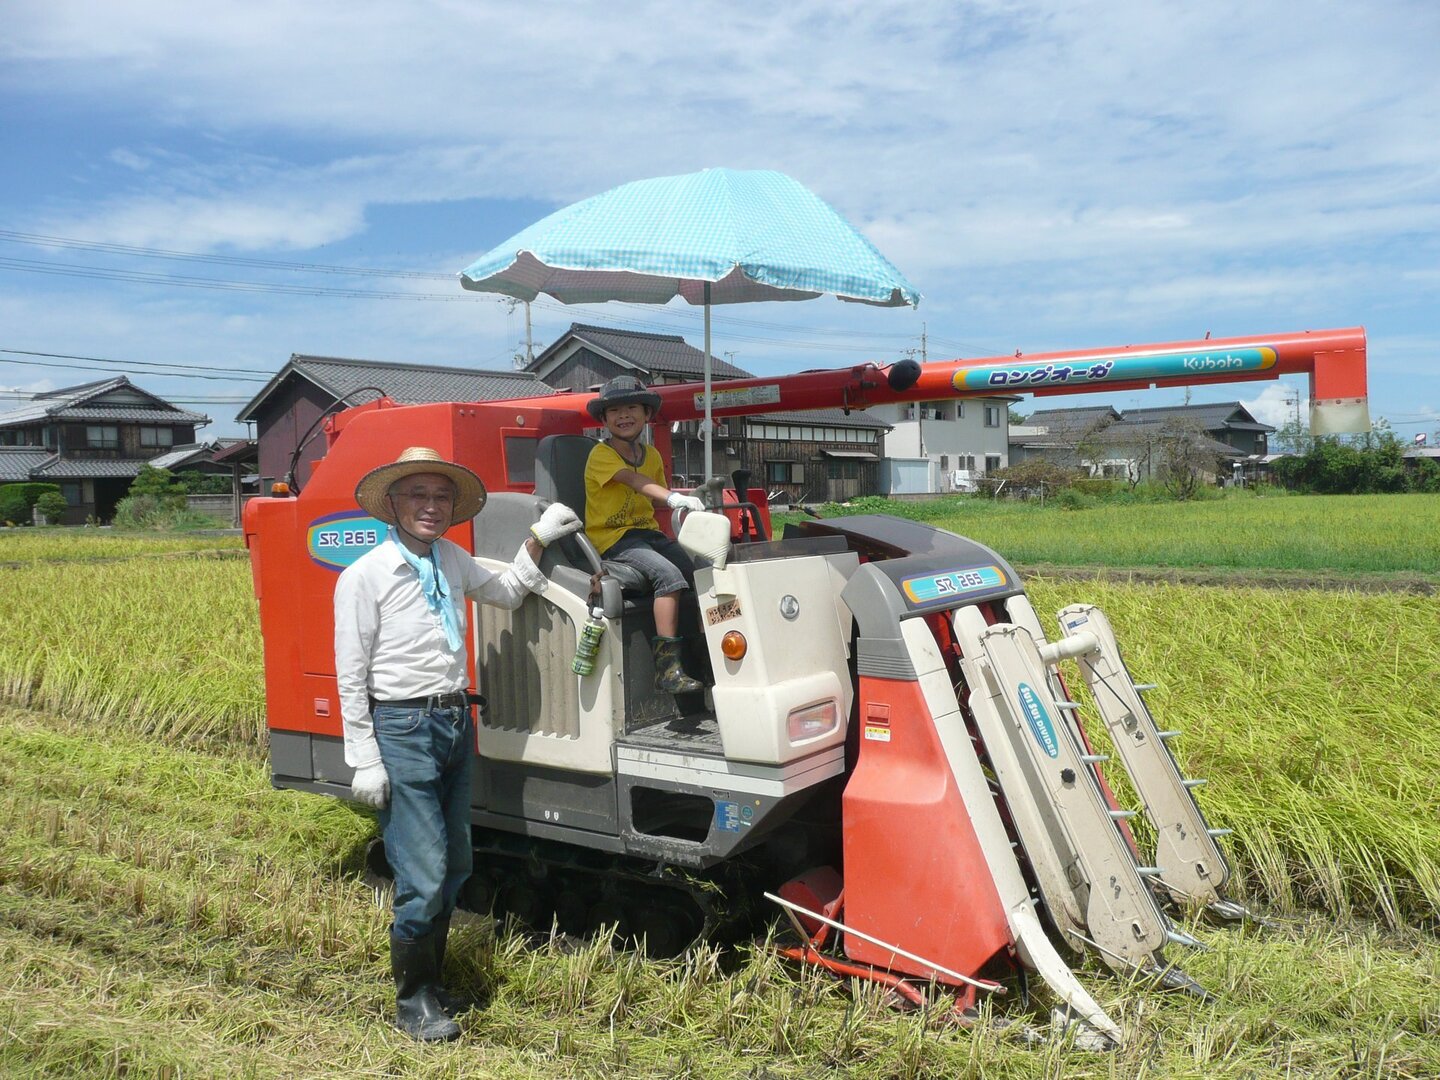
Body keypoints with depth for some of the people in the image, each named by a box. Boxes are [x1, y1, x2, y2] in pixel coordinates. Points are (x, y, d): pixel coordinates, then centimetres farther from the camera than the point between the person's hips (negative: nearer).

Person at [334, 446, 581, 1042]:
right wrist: (365, 762, -11)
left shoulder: (451, 560, 8)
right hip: (402, 729, -7)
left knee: (455, 868, 15)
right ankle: (413, 1001, 14)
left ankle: (428, 980, 33)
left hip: (456, 721, 7)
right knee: (423, 877, -6)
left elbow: (504, 593, 25)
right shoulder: (366, 575, -10)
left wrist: (538, 538, 12)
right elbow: (351, 676, -9)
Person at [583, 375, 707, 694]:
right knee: (668, 574, -31)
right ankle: (668, 667, -31)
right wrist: (672, 497, -41)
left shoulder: (652, 455, 15)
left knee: (699, 570, -18)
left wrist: (691, 496, 3)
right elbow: (633, 480, -25)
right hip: (614, 539, -7)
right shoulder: (601, 455, -7)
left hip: (649, 532, 7)